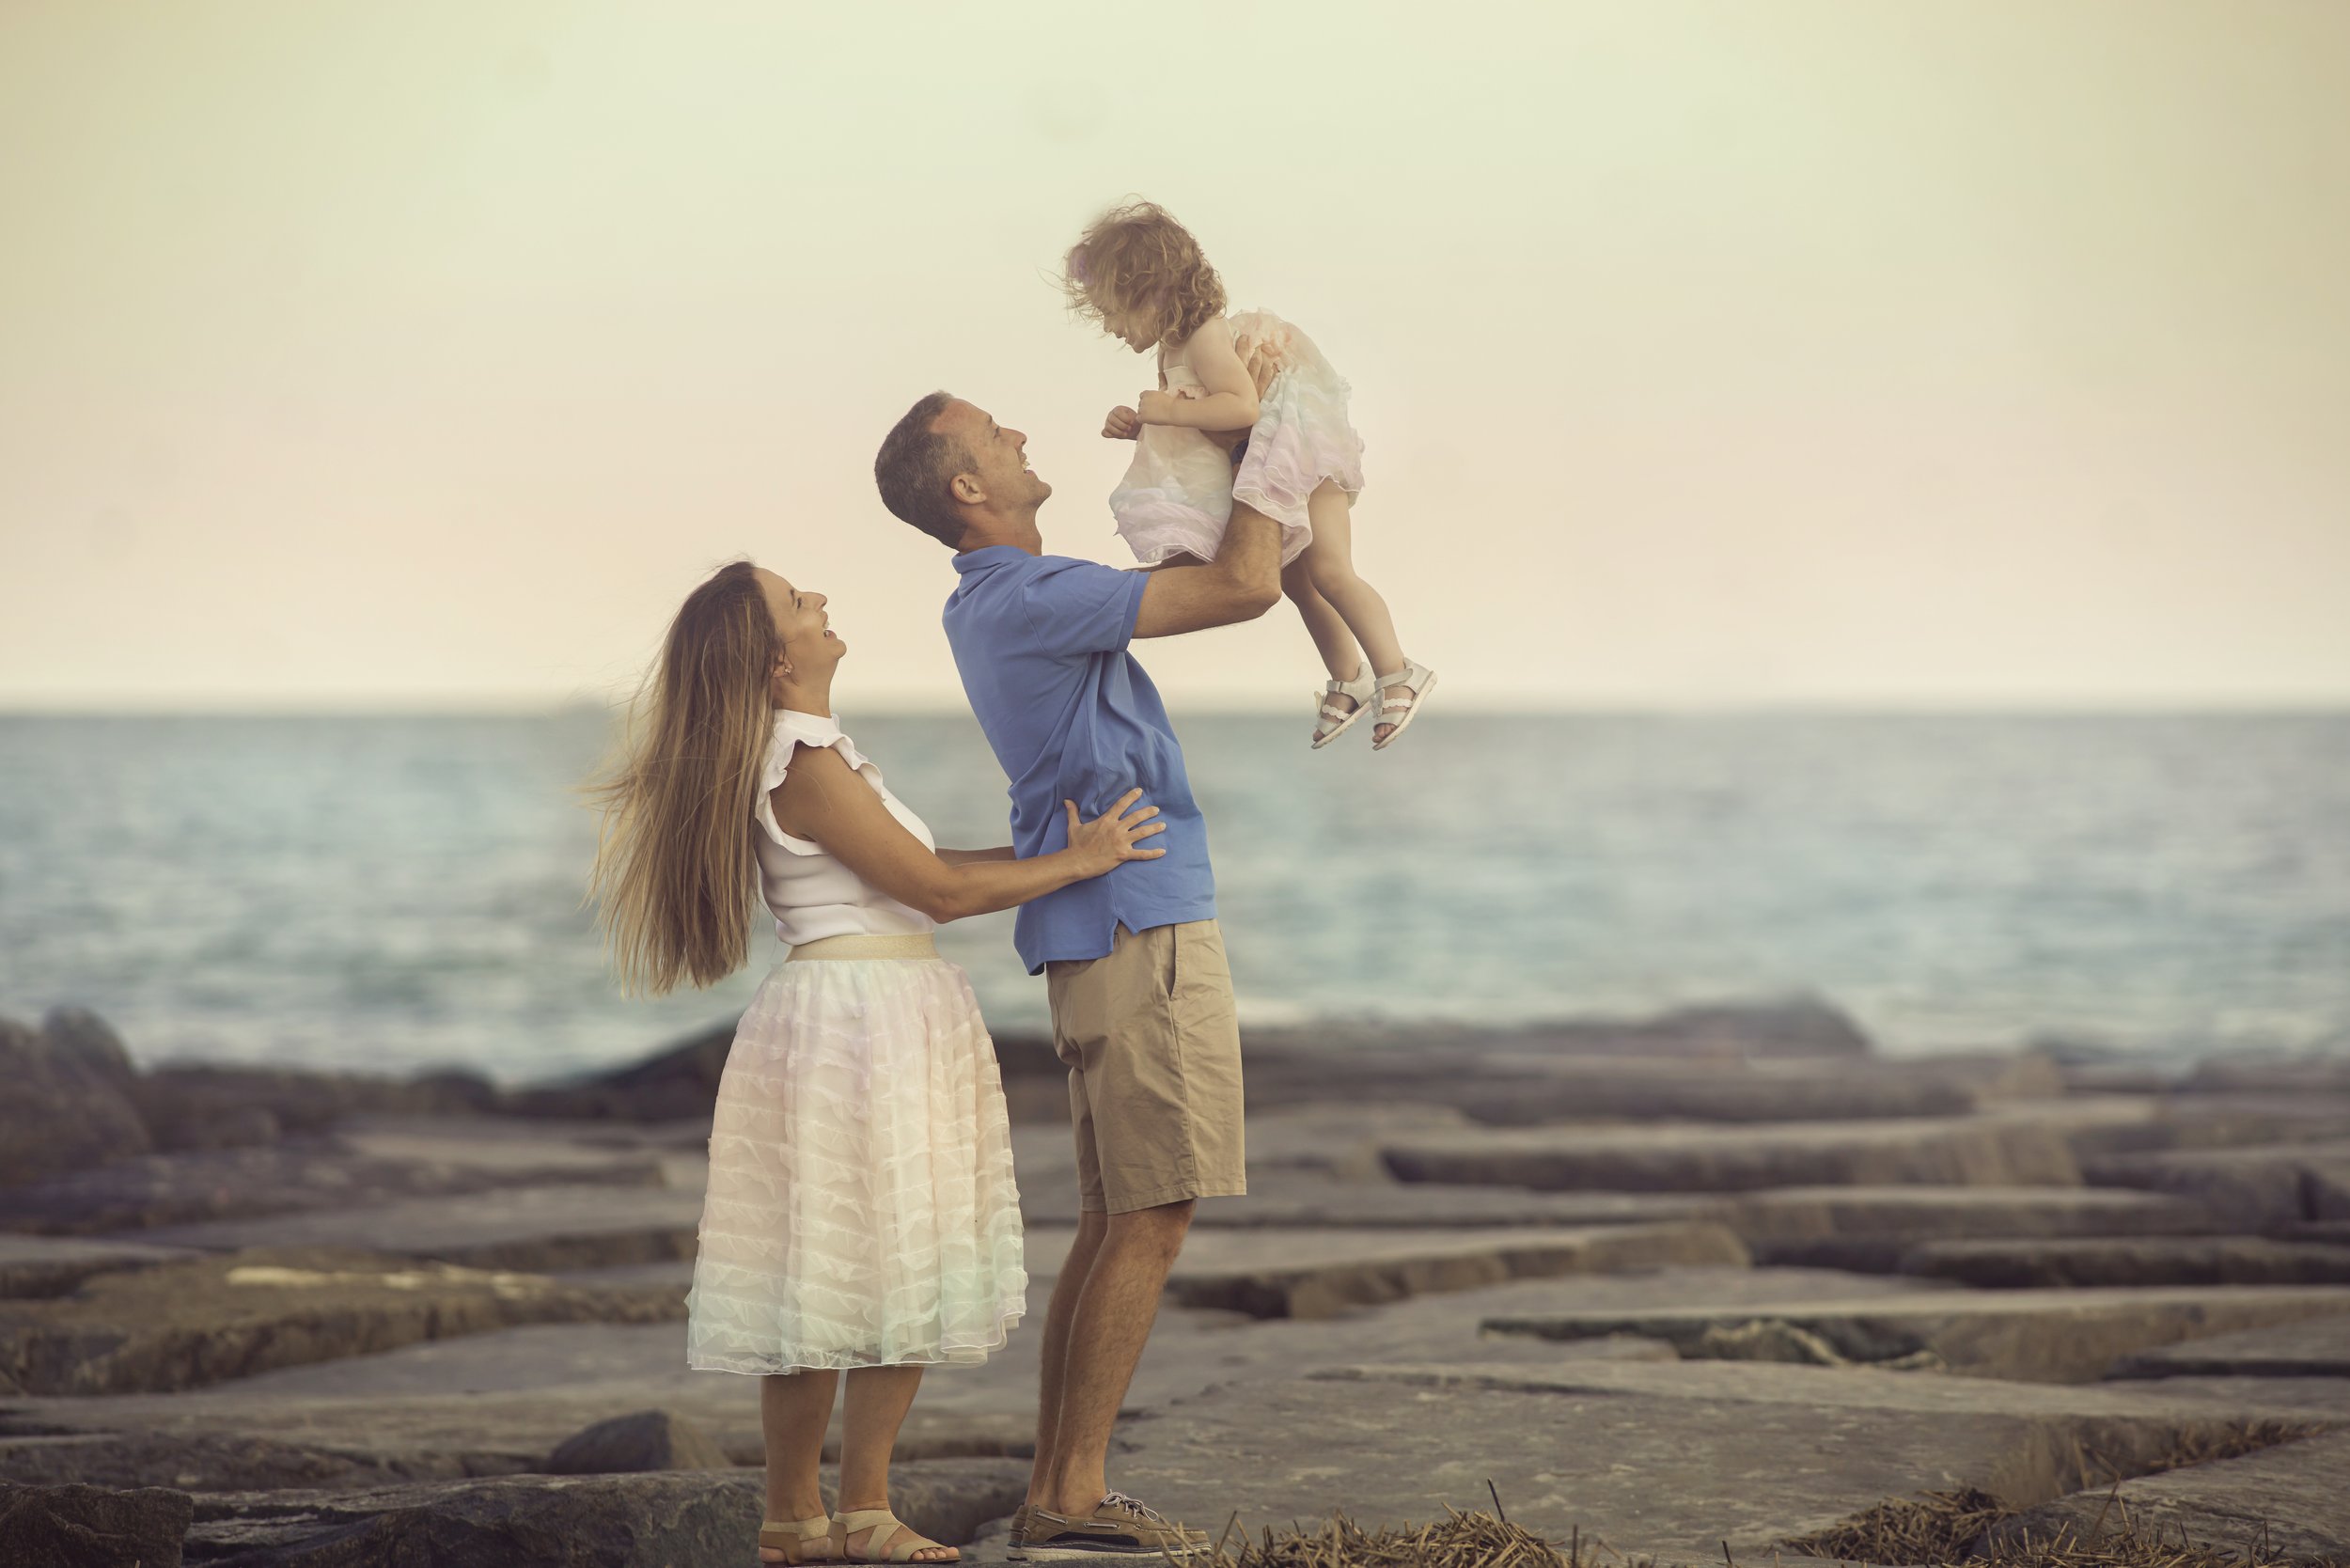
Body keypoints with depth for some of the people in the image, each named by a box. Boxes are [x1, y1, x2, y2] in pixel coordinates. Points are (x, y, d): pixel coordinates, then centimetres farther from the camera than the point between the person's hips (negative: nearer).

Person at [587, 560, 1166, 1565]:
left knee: (906, 1278, 10)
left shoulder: (812, 754, 16)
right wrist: (1075, 865, -3)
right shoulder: (807, 767, -16)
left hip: (896, 1028, 10)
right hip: (853, 1018, -10)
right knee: (835, 1274, -5)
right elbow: (938, 889, -12)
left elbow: (924, 874, 18)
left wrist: (1054, 849, 19)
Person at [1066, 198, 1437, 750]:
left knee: (1328, 569, -18)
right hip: (1262, 478, 10)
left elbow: (1242, 406, -39)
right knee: (1296, 581, 13)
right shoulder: (1172, 349, 6)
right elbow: (1188, 429, 16)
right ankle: (1349, 682, 25)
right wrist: (1136, 425, -2)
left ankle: (1398, 674, -12)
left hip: (1301, 458, -10)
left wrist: (1167, 411, -34)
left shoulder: (1206, 338, -26)